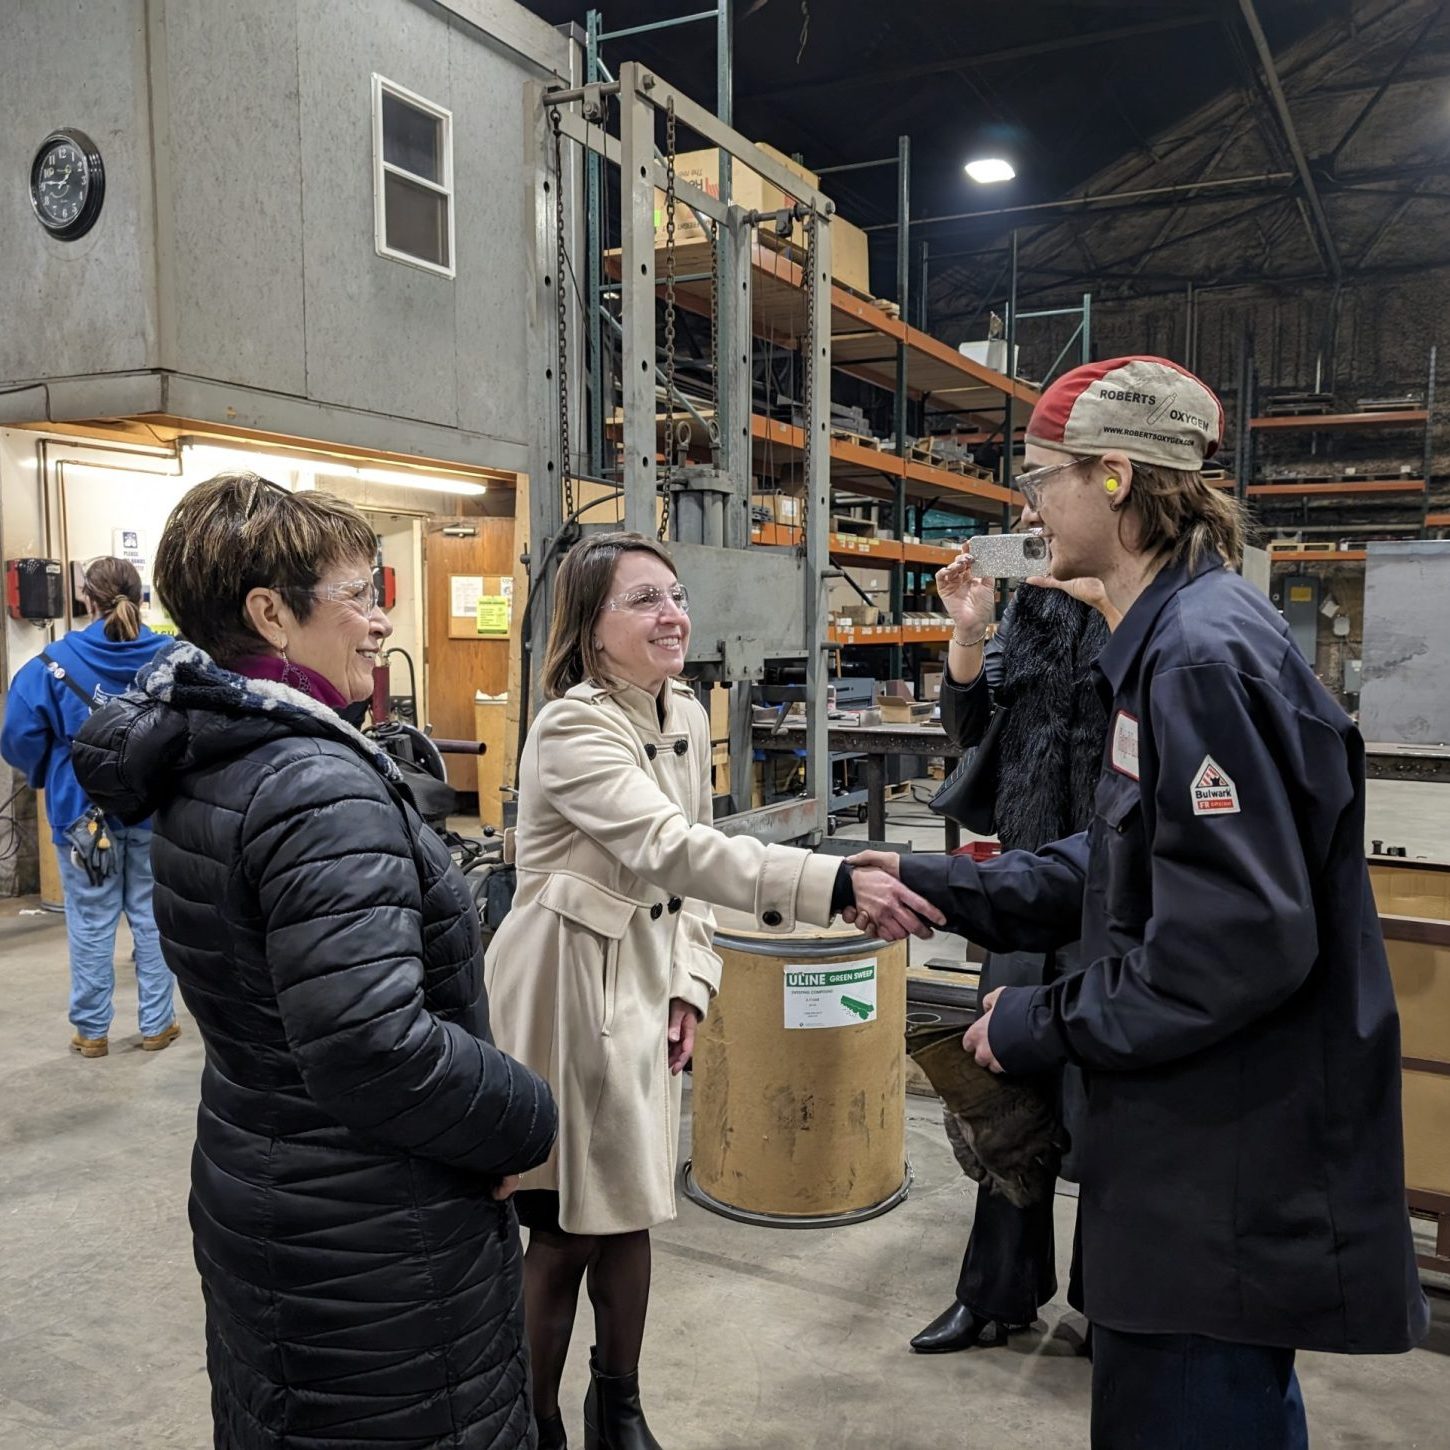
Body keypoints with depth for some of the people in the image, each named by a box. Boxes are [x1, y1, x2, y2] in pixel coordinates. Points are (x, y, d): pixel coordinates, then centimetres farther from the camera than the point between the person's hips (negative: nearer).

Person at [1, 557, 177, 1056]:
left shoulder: (55, 662, -10)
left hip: (84, 810, -1)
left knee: (91, 923, 10)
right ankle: (157, 1023, 19)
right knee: (152, 917, 11)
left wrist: (51, 777, 10)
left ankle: (91, 1030, 21)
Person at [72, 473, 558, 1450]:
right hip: (370, 1247, -9)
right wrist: (529, 1120, -17)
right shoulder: (320, 791, -27)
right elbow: (374, 1050, -33)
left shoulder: (204, 766, 4)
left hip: (257, 1202, 9)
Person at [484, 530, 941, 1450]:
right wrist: (838, 884, -46)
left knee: (629, 1210, 17)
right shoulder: (571, 729, -21)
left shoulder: (686, 716, 4)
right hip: (564, 993, -7)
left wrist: (691, 980, 3)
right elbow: (670, 846, -36)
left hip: (644, 986, 7)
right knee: (566, 1229, 4)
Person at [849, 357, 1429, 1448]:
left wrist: (1047, 1028, -16)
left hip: (1231, 1174, -10)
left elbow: (1241, 941, -28)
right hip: (1206, 1149, 10)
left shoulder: (1204, 654, -23)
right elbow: (1125, 868, 14)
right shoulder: (1171, 638, 9)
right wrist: (939, 889, 9)